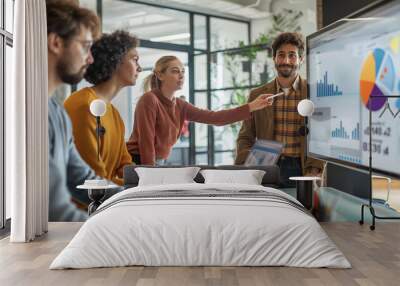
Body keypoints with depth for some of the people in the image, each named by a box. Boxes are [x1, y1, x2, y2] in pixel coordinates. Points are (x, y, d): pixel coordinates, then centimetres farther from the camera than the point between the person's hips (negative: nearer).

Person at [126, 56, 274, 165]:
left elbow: (214, 117, -3)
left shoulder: (180, 106, 7)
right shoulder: (149, 99, -15)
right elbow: (146, 142, -19)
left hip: (156, 164, 8)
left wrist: (252, 106, -10)